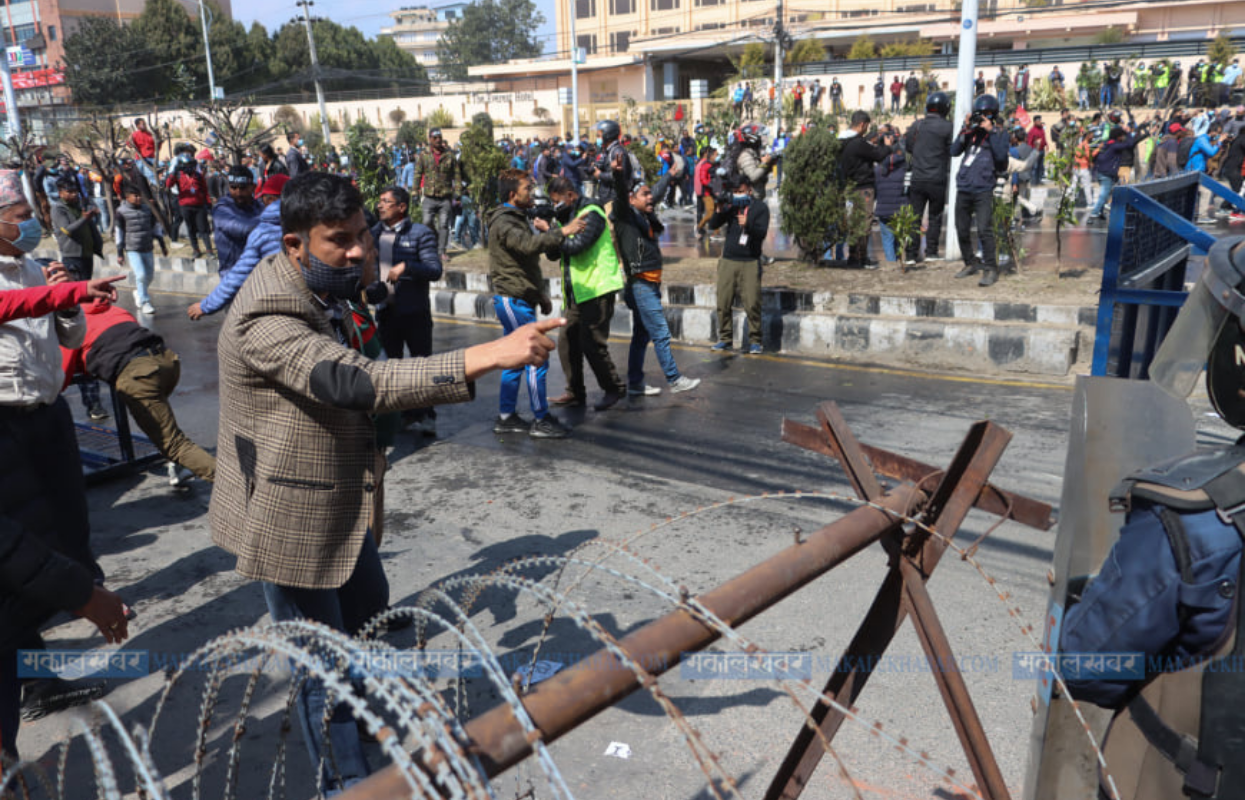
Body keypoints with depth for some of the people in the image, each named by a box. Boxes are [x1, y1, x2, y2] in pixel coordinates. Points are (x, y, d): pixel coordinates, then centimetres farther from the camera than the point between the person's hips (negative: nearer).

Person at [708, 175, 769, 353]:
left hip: (750, 263, -3)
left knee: (752, 304, -8)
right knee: (723, 303, 3)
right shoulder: (730, 207, 12)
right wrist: (719, 211, -13)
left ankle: (755, 340, 4)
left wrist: (747, 224, -30)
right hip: (728, 261, 4)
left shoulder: (760, 208, 1)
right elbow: (713, 226, 4)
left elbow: (762, 233, -11)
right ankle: (725, 338, 17)